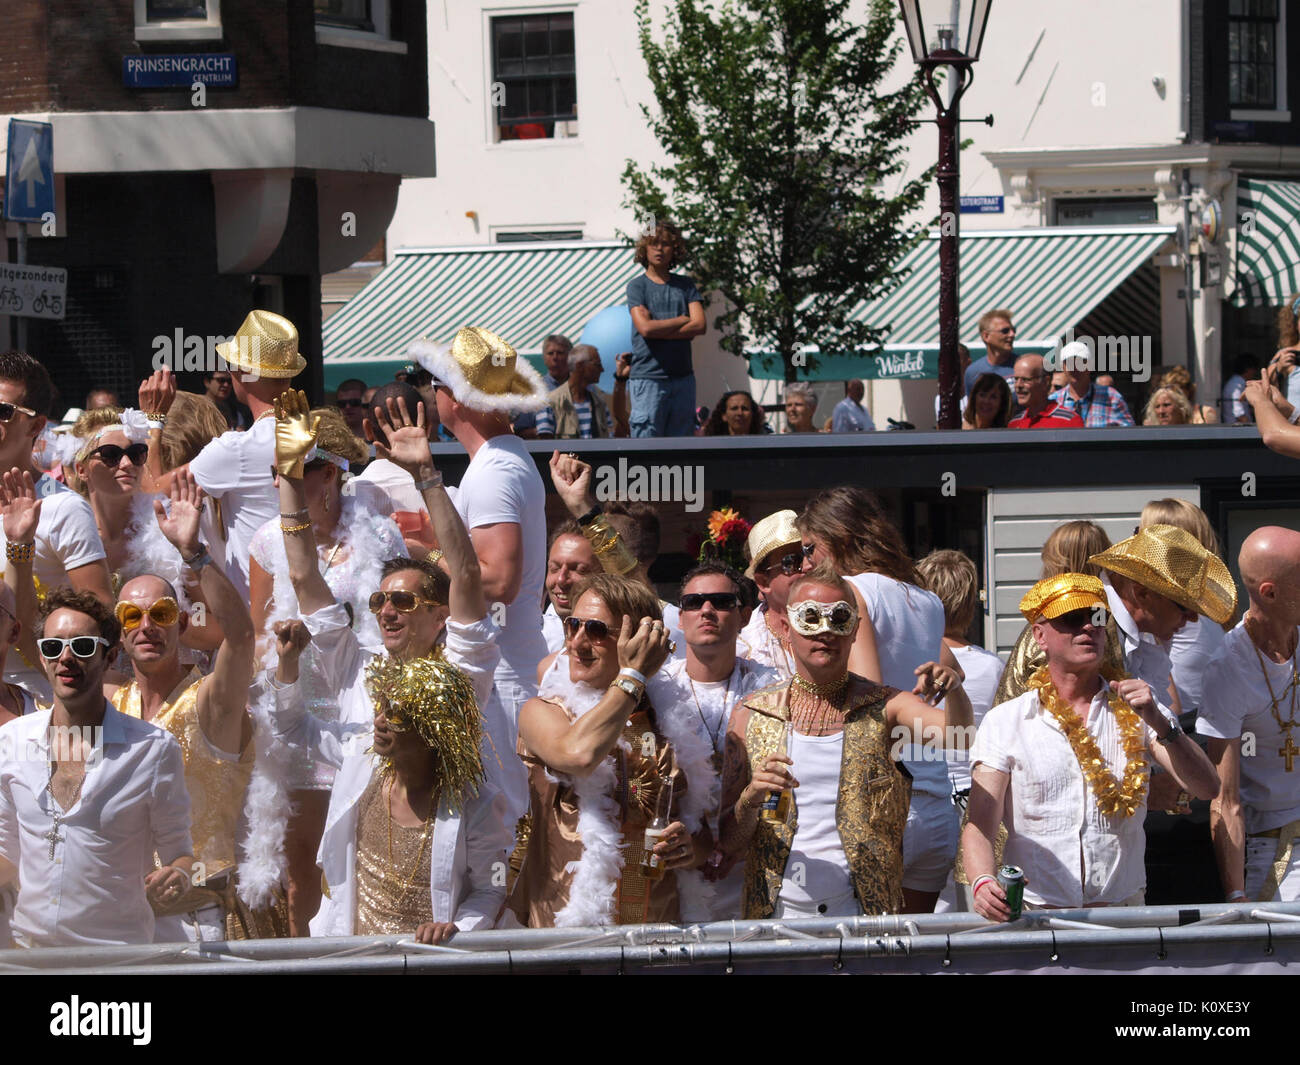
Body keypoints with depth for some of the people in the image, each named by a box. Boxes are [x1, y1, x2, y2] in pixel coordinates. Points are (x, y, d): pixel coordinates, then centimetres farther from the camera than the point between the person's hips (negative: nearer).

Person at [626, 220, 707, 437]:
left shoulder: (685, 285, 12)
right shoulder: (637, 286, 4)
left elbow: (700, 326, 0)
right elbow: (645, 327, -10)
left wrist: (660, 332, -8)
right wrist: (683, 321, 0)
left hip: (683, 376, 3)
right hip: (648, 377, -3)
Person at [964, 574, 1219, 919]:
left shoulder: (1135, 712, 13)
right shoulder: (1004, 722, 8)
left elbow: (1206, 788, 1)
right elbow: (980, 825, -2)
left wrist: (1159, 723, -14)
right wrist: (983, 884, -23)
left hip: (1124, 906, 1)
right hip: (1035, 913, -1)